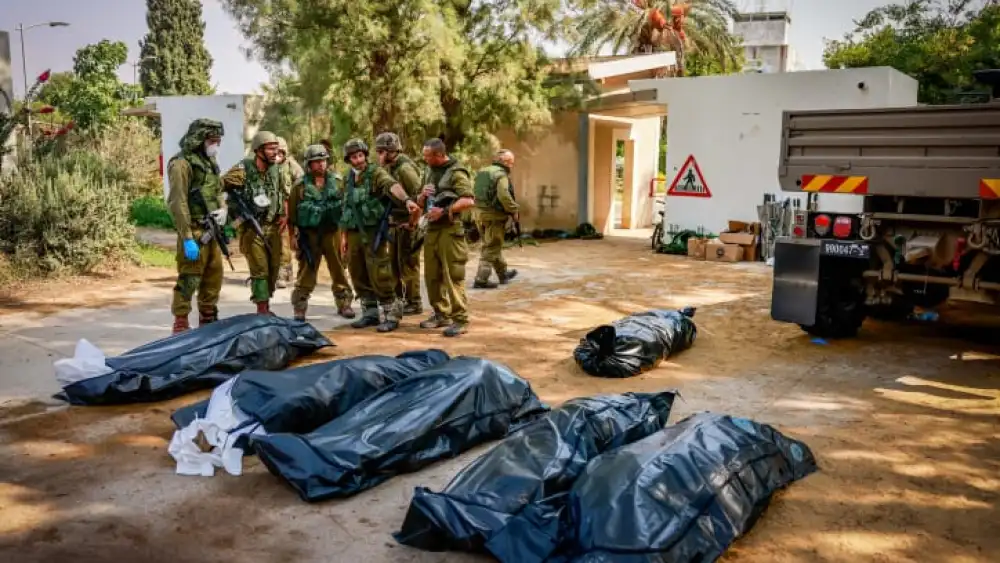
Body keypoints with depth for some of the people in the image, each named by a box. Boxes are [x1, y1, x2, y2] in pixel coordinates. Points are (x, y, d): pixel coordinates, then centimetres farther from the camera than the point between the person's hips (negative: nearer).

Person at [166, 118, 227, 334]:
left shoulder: (210, 162, 15)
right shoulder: (182, 164, -12)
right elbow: (178, 203, -17)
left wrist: (223, 209, 1)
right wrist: (187, 238, -22)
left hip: (212, 231, 9)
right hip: (195, 232, -8)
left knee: (214, 278, 14)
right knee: (189, 280, -7)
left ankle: (208, 320, 26)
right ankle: (181, 326, -1)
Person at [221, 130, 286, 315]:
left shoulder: (277, 170, 4)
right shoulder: (244, 169, -15)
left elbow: (282, 194, 19)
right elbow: (218, 186, -18)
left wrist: (283, 214, 10)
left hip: (273, 227, 6)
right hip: (251, 228, -6)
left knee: (274, 268, 10)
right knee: (259, 270, -6)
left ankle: (267, 307, 25)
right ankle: (262, 311, 1)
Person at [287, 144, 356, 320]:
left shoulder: (337, 181, 4)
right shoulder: (301, 185, -1)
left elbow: (346, 206, 5)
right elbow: (292, 212, 2)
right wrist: (292, 235, -1)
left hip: (333, 232, 2)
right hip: (309, 234, -1)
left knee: (339, 270, 9)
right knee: (306, 272, 2)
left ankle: (344, 304, 20)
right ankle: (299, 308, 9)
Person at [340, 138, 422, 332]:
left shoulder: (376, 173, -8)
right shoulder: (349, 178, 14)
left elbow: (392, 185, -30)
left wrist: (406, 199, -50)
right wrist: (345, 235, 20)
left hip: (374, 232, -7)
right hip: (354, 233, 7)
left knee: (379, 276, -8)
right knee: (359, 276, 12)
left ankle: (392, 315, 2)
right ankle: (370, 314, 24)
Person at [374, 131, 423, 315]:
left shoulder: (404, 167, -17)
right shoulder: (391, 167, 11)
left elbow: (419, 194, -22)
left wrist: (412, 220, -19)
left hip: (407, 222, -10)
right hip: (395, 221, 10)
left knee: (408, 263, -3)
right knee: (394, 261, 16)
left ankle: (414, 303, 6)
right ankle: (398, 298, 28)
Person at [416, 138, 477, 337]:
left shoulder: (456, 173, -9)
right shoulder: (428, 172, 15)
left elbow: (469, 201, -19)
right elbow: (419, 203, 20)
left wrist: (444, 210, -23)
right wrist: (423, 195, -2)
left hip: (450, 230, -8)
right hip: (431, 229, 8)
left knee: (453, 276, -8)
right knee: (432, 275, 12)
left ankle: (461, 320, -3)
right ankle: (441, 314, 23)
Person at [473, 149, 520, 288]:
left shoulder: (482, 172, 13)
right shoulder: (501, 175, -14)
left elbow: (477, 193, 15)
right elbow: (504, 196, -27)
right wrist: (513, 210, -16)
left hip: (480, 213, 9)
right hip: (494, 216, -9)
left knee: (494, 245, 20)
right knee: (491, 248, -1)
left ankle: (503, 273, 34)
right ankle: (481, 280, -2)